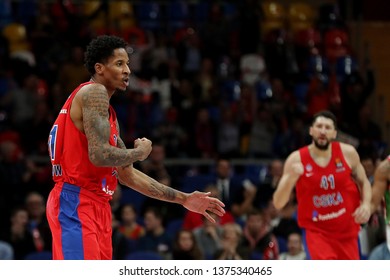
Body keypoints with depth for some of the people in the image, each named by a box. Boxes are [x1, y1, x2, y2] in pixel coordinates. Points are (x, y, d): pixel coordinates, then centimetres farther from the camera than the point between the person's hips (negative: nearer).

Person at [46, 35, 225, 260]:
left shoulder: (109, 114, 22)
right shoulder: (93, 93, -9)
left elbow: (127, 175, 24)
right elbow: (99, 155, -23)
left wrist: (183, 199, 22)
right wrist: (139, 152, -3)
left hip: (97, 207, 11)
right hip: (76, 204, -11)